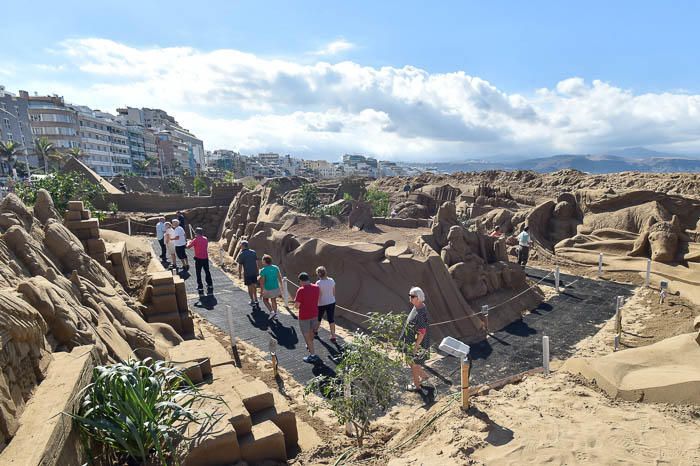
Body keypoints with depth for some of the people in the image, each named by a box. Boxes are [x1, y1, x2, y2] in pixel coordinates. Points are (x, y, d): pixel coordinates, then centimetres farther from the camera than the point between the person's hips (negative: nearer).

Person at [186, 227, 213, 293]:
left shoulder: (195, 240, -13)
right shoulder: (205, 239, 3)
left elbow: (188, 247, -7)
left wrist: (189, 242, 13)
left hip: (198, 259, -5)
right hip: (205, 258, 5)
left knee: (198, 273, 6)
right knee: (207, 272, 17)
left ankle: (200, 287, 8)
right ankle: (210, 284, 24)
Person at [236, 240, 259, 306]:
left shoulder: (241, 254, -12)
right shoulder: (253, 252, 3)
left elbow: (240, 266, -10)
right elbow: (256, 262, 8)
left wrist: (239, 274, -1)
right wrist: (257, 271, 16)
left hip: (247, 273, -5)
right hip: (254, 272, 5)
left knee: (250, 287, 7)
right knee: (254, 286, 17)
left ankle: (252, 301, 13)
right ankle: (256, 300, 21)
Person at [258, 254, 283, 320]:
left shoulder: (263, 270, -18)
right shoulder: (276, 268, -5)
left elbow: (262, 282, -17)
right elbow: (280, 278, 2)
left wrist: (261, 292, -9)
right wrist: (281, 286, 16)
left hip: (268, 289, -4)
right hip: (276, 288, 4)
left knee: (265, 300, 20)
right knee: (273, 300, 23)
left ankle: (272, 312, 6)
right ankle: (275, 314, 26)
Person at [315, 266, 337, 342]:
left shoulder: (318, 283, -20)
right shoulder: (331, 280, -6)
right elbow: (334, 292, 2)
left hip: (321, 303, -3)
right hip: (331, 302, 3)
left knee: (319, 318, 21)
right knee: (331, 319, 8)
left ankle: (315, 331, 43)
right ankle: (333, 336, 8)